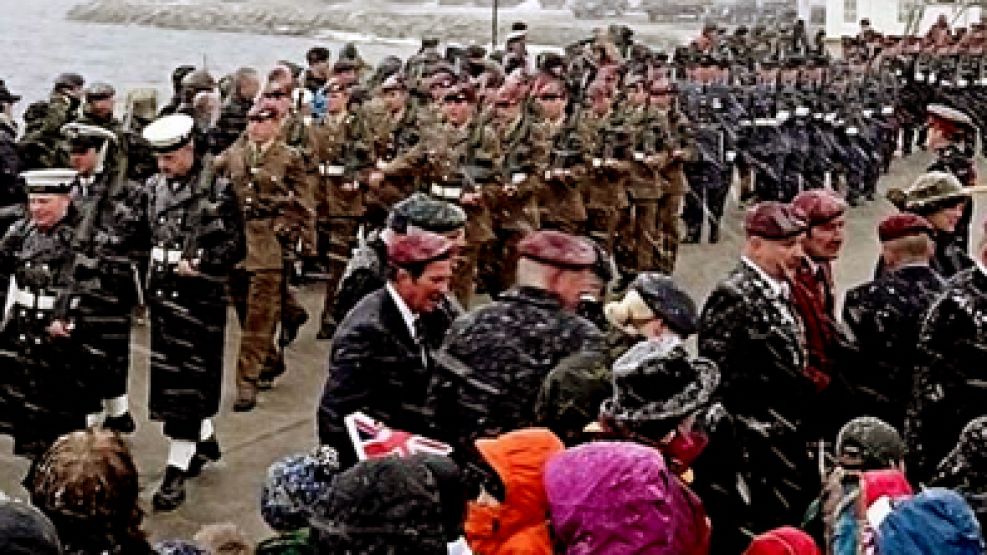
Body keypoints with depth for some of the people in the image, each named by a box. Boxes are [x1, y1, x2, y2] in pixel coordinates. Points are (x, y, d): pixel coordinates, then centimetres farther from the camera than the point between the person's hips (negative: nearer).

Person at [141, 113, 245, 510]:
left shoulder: (217, 189, -9)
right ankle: (205, 437, 35)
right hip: (163, 292, 6)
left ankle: (177, 470, -2)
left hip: (201, 294, -6)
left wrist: (199, 264, -18)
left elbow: (236, 245, -8)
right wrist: (153, 269, 6)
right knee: (168, 371, 14)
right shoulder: (154, 187, 8)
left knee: (187, 377, -5)